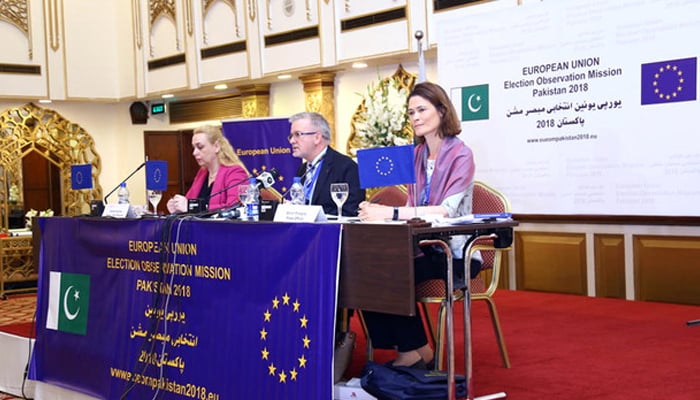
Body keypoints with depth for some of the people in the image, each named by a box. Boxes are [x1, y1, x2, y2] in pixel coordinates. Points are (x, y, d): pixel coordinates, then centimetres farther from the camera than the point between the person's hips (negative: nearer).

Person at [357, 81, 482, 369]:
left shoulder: (460, 155, -11)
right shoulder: (417, 155, 11)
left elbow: (448, 210, -24)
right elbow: (414, 207, 10)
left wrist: (391, 213, -33)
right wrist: (380, 213, -12)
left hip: (454, 253, -6)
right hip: (425, 246, 6)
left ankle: (416, 351, -2)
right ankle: (407, 349, -7)